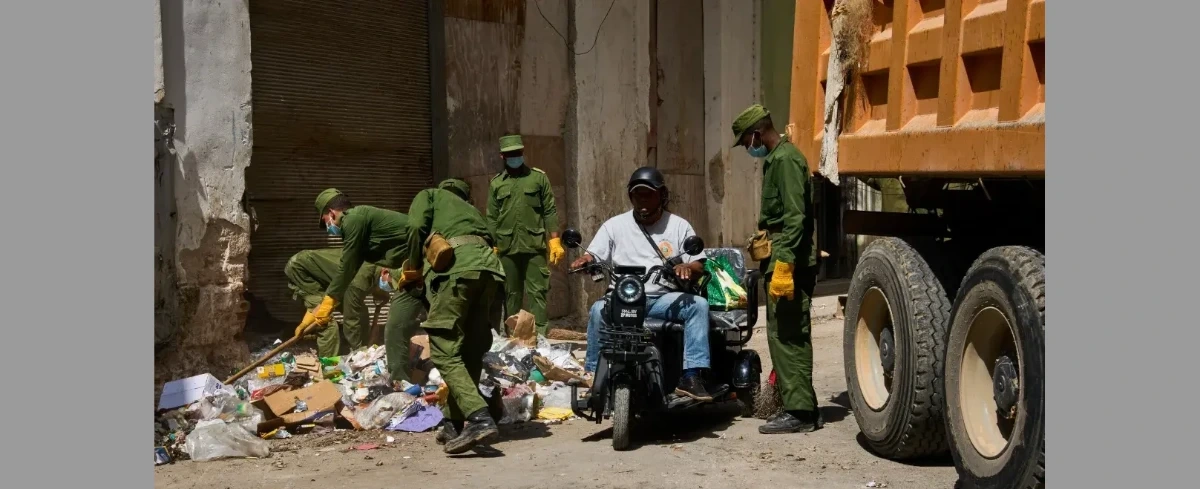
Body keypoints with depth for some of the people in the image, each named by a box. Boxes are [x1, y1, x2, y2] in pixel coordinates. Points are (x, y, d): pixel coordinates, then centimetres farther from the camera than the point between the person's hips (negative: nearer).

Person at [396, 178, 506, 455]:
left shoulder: (431, 195, 25)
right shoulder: (472, 210, 40)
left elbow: (417, 226, 5)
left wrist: (413, 268, 19)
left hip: (457, 265, -6)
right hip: (490, 267, 6)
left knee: (445, 352, -8)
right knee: (471, 352, 15)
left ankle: (480, 418, -24)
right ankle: (455, 424, 16)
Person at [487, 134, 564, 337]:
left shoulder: (538, 177, 6)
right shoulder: (496, 183, 10)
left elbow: (550, 211, 4)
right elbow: (492, 218, 11)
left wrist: (555, 241, -4)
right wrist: (492, 247, 5)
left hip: (534, 246, -2)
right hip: (507, 248, 2)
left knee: (537, 292, -6)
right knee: (511, 294, 7)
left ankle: (539, 334, -8)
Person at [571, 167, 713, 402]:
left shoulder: (679, 225, 11)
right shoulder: (615, 225, 13)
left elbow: (698, 266, 5)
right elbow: (593, 256, 7)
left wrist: (687, 267, -19)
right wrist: (585, 260, -18)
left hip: (663, 299, 0)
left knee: (698, 304, -28)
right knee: (599, 309, -32)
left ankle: (691, 376, -30)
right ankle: (593, 376, -23)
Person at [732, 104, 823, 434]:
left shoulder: (785, 159, -13)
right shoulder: (777, 158, 19)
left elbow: (795, 216, -21)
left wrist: (783, 264, -25)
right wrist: (767, 236, 28)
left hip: (788, 259, -11)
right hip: (784, 257, 11)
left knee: (786, 335, -9)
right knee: (787, 335, 12)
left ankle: (799, 412, -5)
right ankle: (799, 406, 18)